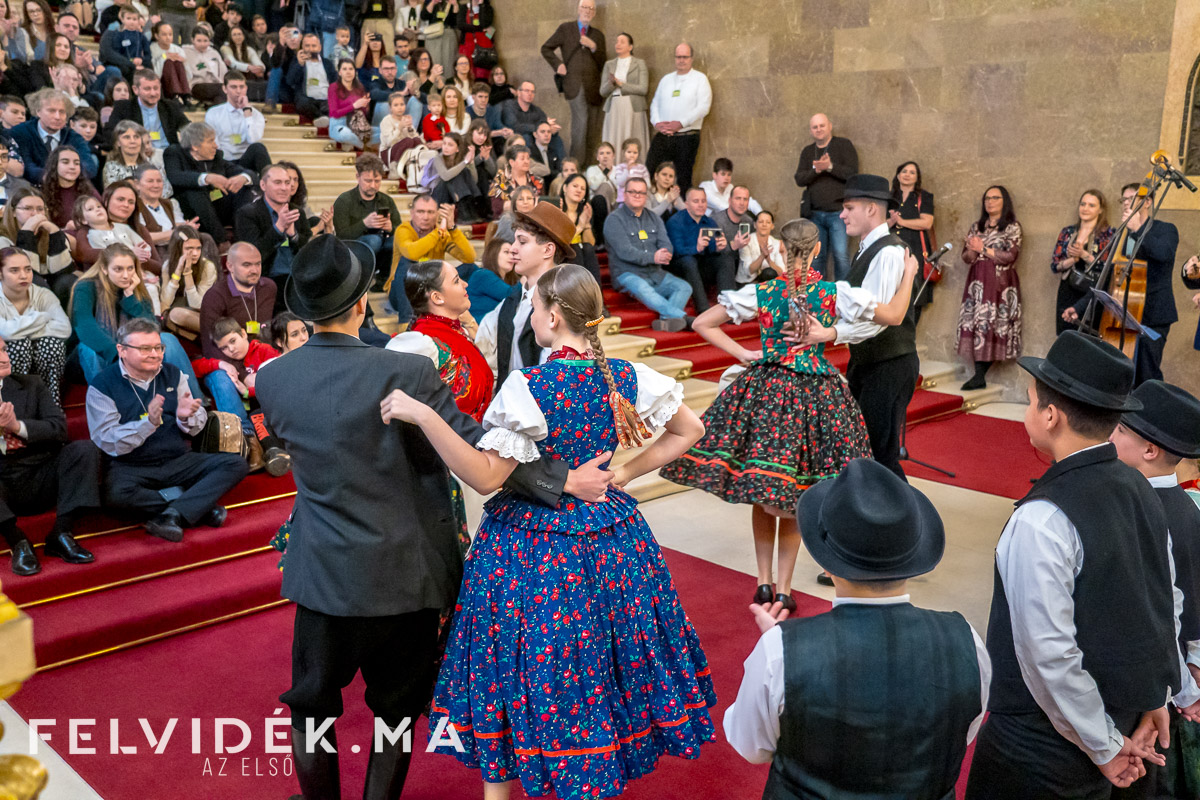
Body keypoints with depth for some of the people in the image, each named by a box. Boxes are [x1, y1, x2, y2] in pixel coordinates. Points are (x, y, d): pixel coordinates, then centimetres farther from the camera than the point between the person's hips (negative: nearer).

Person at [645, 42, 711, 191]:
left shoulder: (700, 78, 3)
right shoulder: (666, 79, 18)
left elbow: (703, 107, -8)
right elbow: (655, 103, 16)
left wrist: (681, 123, -17)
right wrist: (657, 122, -4)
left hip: (687, 137, -4)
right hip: (662, 136, 4)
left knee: (684, 179, 0)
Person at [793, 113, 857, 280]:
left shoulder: (844, 145, 3)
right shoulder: (807, 151, 15)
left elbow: (852, 173, -7)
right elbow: (799, 179, 4)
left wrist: (830, 167, -17)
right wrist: (816, 170, -14)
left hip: (838, 211, -4)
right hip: (815, 213, 4)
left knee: (840, 255, -14)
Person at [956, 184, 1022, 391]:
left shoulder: (1012, 227, 3)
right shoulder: (977, 226, 17)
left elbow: (1010, 255, -9)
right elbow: (966, 256, 14)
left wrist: (983, 249, -7)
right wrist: (972, 251, -9)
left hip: (1000, 284, -4)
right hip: (977, 282, 4)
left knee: (990, 325, -10)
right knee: (975, 324, -5)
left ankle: (980, 375, -9)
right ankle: (979, 376, -3)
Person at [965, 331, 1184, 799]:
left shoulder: (1041, 521, -27)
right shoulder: (1138, 489, -2)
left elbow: (1049, 654, -26)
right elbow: (1166, 600, 7)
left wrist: (1106, 748, -13)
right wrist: (1155, 700, 14)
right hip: (1125, 714, 7)